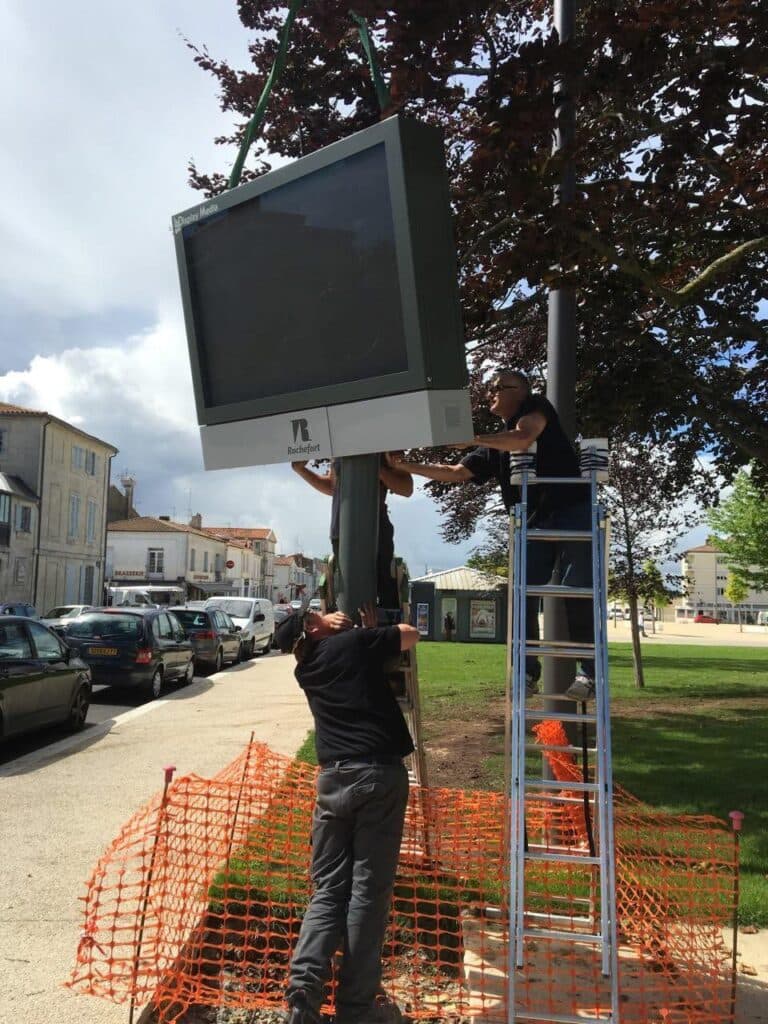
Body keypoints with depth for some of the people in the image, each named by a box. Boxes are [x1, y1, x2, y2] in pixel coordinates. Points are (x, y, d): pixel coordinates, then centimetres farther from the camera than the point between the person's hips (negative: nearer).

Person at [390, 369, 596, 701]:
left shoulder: (537, 407, 3)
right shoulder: (493, 449, 17)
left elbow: (523, 438, -18)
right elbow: (454, 473, 13)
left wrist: (470, 439, -17)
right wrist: (404, 465, 7)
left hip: (573, 512, -6)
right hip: (533, 522, 6)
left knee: (578, 593, -9)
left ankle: (589, 672, -2)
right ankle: (528, 672, 4)